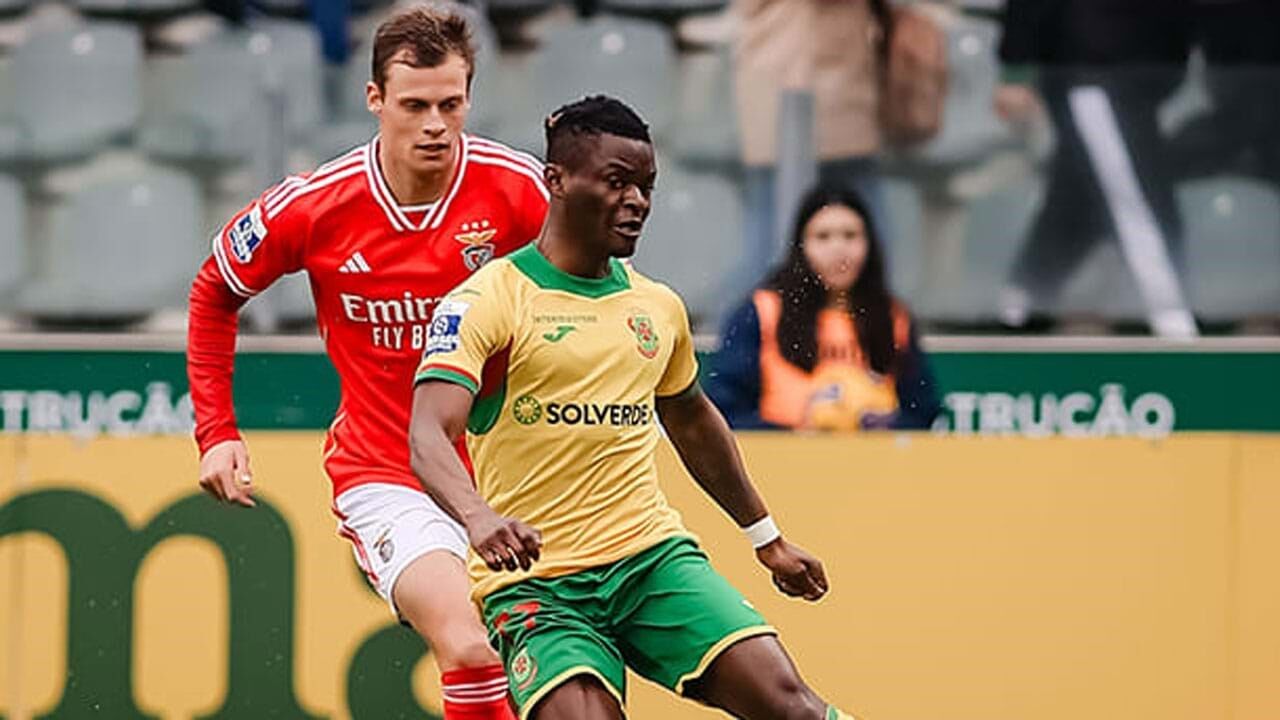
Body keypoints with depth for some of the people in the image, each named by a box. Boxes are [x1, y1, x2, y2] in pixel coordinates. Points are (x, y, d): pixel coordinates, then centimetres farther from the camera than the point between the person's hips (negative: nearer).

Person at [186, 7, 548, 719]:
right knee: (470, 653, -25)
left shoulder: (518, 188, -12)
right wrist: (217, 433, 3)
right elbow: (214, 294, 8)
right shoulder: (312, 207, -11)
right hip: (384, 475, -2)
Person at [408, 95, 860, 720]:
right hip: (535, 582, -4)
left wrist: (766, 537, 38)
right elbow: (428, 437, -20)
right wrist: (478, 516, -40)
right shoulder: (487, 302, -7)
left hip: (654, 556, 5)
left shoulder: (659, 308, 13)